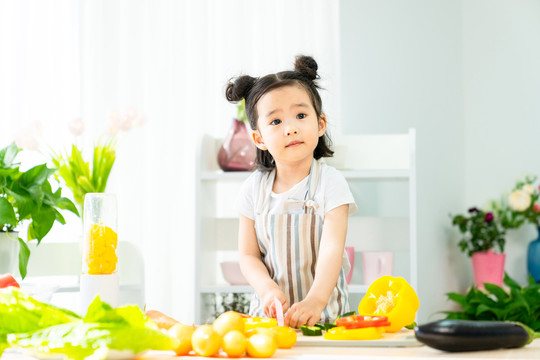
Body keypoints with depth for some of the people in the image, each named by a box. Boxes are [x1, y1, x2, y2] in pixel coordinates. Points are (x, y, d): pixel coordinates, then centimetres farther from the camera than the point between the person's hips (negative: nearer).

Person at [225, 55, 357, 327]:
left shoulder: (330, 182, -4)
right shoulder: (254, 189, 4)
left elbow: (332, 248, -15)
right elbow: (248, 255, 5)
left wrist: (315, 301, -31)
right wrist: (267, 289, -16)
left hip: (323, 312, -3)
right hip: (270, 312, 3)